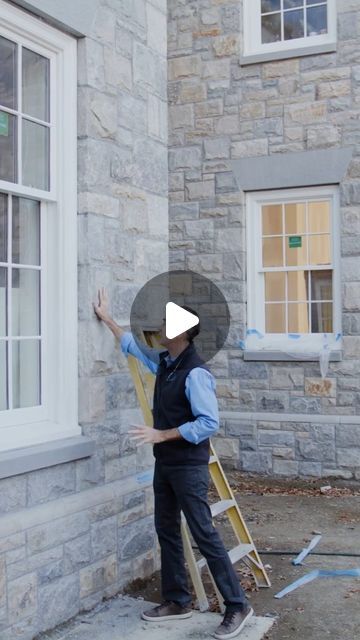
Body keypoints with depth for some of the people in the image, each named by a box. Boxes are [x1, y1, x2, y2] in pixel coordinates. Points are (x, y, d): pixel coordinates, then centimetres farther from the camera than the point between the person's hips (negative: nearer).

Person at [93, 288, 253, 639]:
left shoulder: (196, 373, -21)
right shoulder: (164, 362, 6)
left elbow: (209, 422, -24)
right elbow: (133, 345, 25)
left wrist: (162, 434, -24)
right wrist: (107, 318, 29)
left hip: (189, 466, -9)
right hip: (164, 463, 9)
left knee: (204, 535, -5)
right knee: (166, 531, 14)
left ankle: (237, 605, 5)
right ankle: (177, 601, 27)